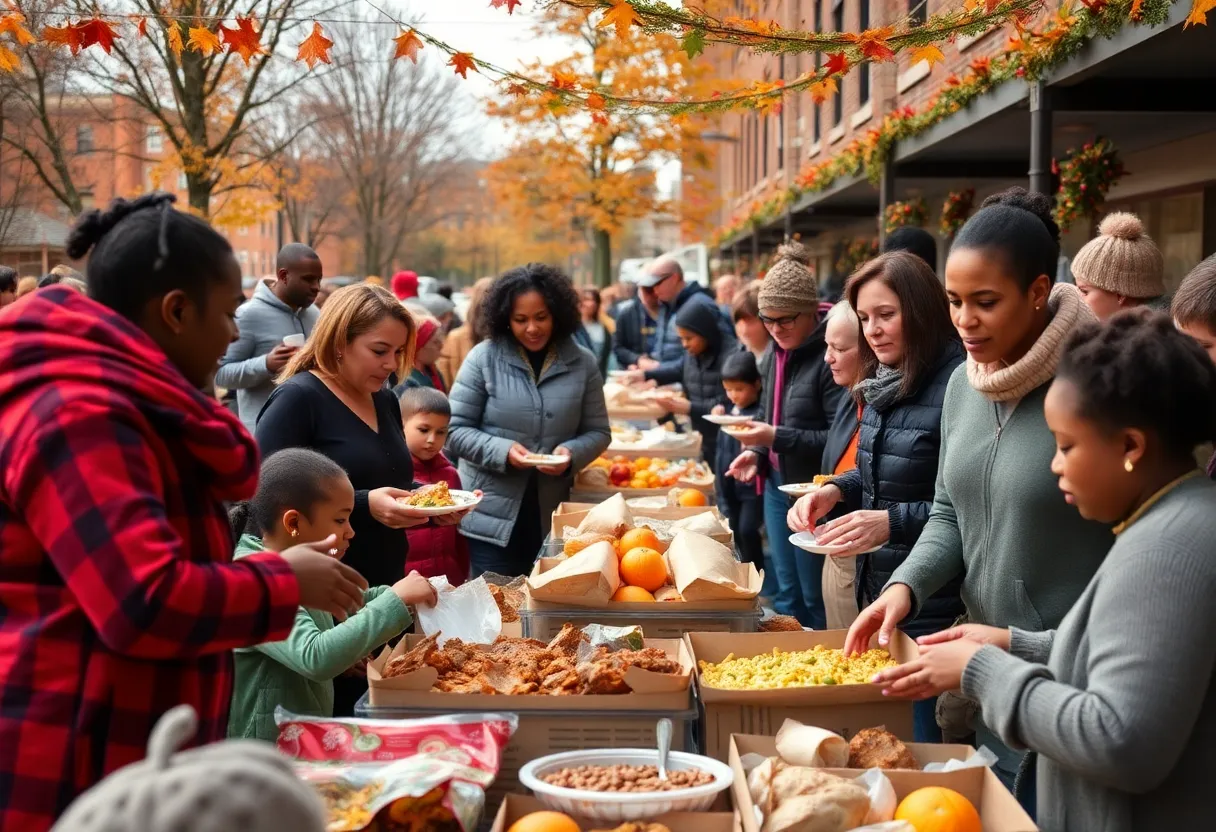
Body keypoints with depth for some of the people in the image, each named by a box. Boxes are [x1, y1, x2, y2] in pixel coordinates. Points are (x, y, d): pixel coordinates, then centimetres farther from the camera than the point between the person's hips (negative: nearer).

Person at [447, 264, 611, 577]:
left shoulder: (582, 364, 1)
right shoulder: (484, 358, -6)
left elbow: (597, 432, 8)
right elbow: (455, 429, -4)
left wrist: (572, 454, -13)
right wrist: (503, 451, -19)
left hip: (553, 515, 3)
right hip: (492, 516, -2)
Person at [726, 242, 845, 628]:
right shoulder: (775, 353, 9)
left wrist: (777, 438, -23)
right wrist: (756, 453, 4)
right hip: (777, 486, 8)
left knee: (816, 601, 3)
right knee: (786, 594, 17)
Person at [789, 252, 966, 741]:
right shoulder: (882, 387, 9)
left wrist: (893, 523, -26)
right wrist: (837, 490, 3)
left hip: (931, 606, -8)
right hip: (877, 589, 9)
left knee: (920, 738, 3)